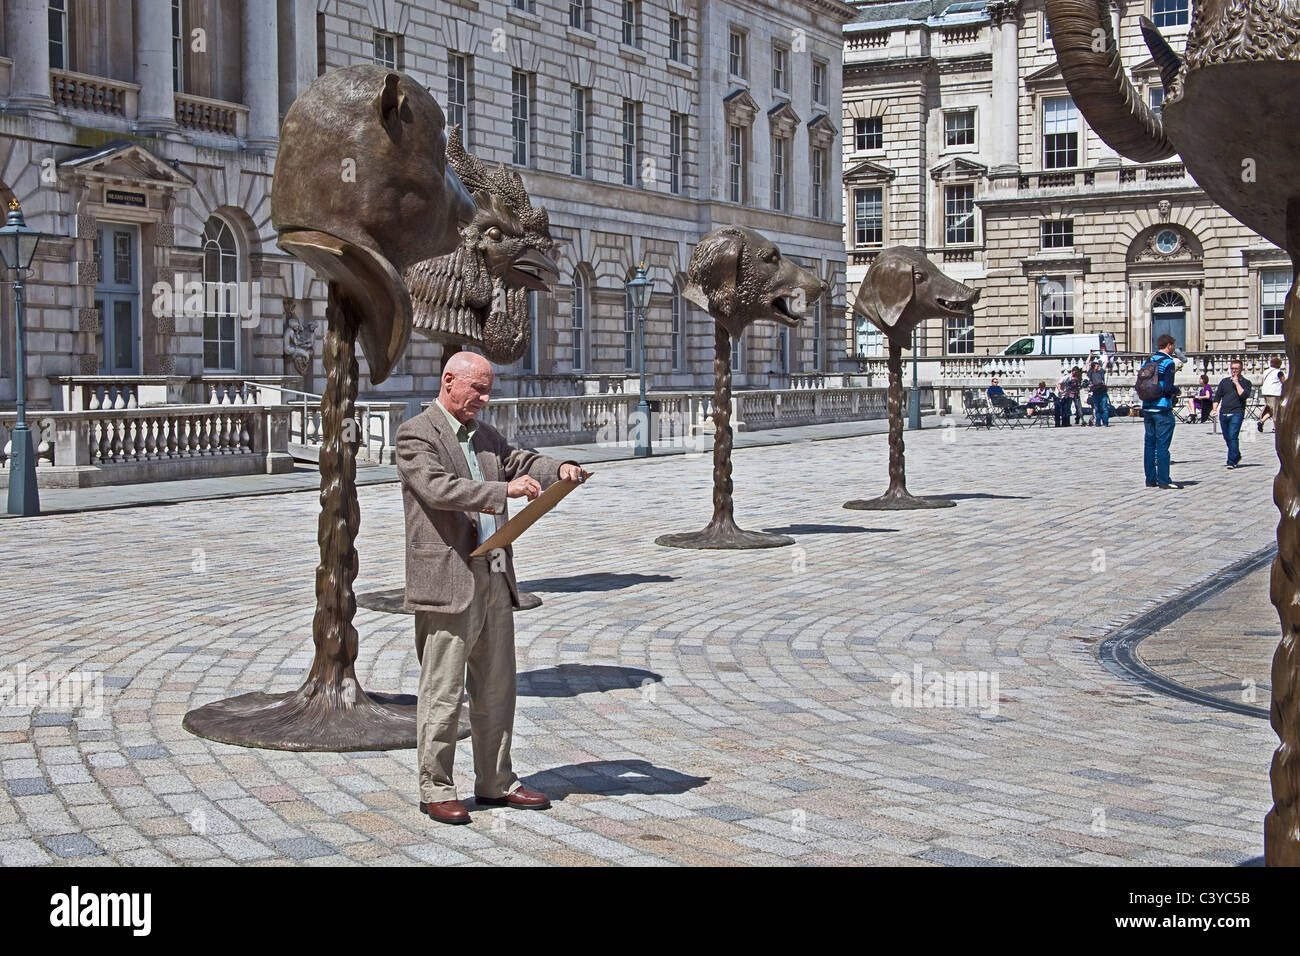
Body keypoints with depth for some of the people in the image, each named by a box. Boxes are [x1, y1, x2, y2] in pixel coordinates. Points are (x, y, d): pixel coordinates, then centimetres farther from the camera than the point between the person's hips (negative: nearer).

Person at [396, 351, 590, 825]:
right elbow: (439, 488, -21)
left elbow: (522, 461, 16)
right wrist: (505, 490, -29)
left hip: (495, 579, 8)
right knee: (443, 691, -2)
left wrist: (559, 470, -7)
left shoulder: (485, 434, 18)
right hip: (447, 581, -8)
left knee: (496, 688, 13)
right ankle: (435, 790, 7)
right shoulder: (416, 434, -7)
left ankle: (495, 782, 22)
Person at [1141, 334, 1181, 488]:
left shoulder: (1147, 361, 10)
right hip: (1162, 409, -7)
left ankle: (1150, 479, 13)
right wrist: (1176, 390, 1)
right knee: (1163, 445, -4)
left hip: (1147, 408, 7)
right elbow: (1168, 388, -19)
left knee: (1149, 443, 10)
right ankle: (1164, 480, -2)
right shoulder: (1168, 362, -11)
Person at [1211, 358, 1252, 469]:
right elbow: (1218, 396, 18)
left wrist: (1237, 383, -8)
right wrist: (1215, 408, 6)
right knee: (1227, 438, 11)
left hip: (1237, 413, -5)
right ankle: (1237, 456, 32)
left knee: (1233, 436, -15)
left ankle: (1232, 461, -15)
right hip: (1223, 413, 5)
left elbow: (1244, 395, -11)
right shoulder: (1225, 381, 17)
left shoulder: (1245, 382, 5)